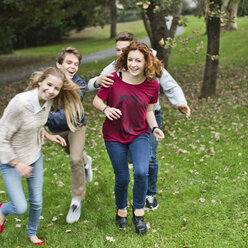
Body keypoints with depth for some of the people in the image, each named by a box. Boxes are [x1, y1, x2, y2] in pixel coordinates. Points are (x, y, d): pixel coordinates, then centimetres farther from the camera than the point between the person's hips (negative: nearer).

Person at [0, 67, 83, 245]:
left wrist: (49, 136, -1)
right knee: (20, 208, -7)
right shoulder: (20, 104, -32)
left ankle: (32, 233, 43)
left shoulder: (47, 102, -10)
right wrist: (17, 164, -20)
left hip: (35, 156, 6)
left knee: (36, 202, 15)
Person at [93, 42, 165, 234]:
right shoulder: (114, 79, -14)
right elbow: (97, 100, -2)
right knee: (122, 178, 4)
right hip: (114, 137, -1)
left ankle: (138, 212, 6)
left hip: (139, 135, 1)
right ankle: (121, 210, 35)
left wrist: (155, 128, -12)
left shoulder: (152, 85, -8)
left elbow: (148, 111, 6)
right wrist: (106, 109, -24)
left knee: (141, 173, -19)